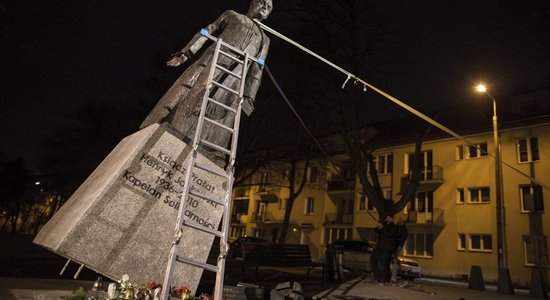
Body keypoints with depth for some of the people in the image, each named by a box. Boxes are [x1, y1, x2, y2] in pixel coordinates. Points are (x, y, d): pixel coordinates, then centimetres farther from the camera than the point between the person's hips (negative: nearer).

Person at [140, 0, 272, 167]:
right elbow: (207, 32, 13)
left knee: (219, 115, -10)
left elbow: (256, 70, 17)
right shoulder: (232, 16, 24)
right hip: (213, 61, -2)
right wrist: (185, 53, -1)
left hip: (234, 79, 2)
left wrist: (249, 97, 5)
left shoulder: (264, 40, 28)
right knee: (190, 98, -16)